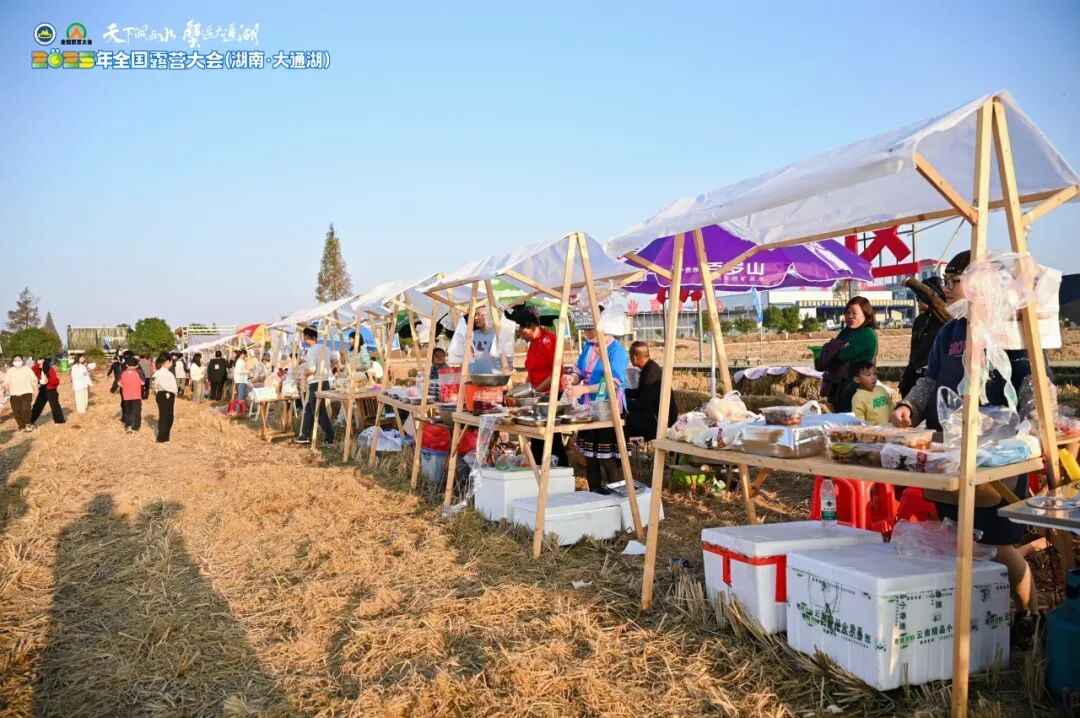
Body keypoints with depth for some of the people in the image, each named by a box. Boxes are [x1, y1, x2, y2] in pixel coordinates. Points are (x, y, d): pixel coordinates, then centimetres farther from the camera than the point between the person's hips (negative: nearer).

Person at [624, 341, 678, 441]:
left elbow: (643, 405, -25)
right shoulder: (650, 367, 6)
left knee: (628, 418, -18)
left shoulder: (651, 374, -24)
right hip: (658, 412, 10)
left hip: (663, 419, -10)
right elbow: (640, 393, 18)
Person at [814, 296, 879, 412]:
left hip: (854, 388, -9)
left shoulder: (867, 335, -12)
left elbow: (844, 354, -20)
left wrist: (828, 351, -3)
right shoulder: (846, 332, 16)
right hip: (839, 386, 9)